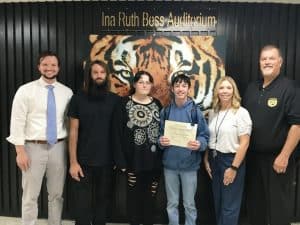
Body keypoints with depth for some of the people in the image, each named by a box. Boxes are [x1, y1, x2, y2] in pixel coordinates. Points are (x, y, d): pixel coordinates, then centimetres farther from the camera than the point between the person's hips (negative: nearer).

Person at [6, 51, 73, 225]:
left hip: (59, 147, 3)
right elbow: (17, 121, -6)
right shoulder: (26, 90, -4)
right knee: (30, 196, 10)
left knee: (57, 194, 16)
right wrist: (20, 151, -10)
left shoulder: (67, 92, 4)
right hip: (34, 147, -2)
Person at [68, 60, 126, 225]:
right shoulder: (78, 99, -3)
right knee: (82, 204, 6)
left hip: (106, 161, 2)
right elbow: (73, 131, -4)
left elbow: (118, 130, 3)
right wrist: (73, 162, -8)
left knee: (102, 201, 15)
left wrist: (120, 159, -2)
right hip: (83, 161, -1)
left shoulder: (115, 100, 1)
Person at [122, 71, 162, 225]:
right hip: (133, 157, -3)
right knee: (134, 193, 9)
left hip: (153, 157, 3)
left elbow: (163, 129, 12)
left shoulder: (157, 104, 8)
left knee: (151, 194, 13)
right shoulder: (125, 103, -4)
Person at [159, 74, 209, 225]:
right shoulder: (165, 111, 0)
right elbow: (159, 134, 8)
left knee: (189, 204, 14)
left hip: (189, 164, -2)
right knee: (172, 203, 18)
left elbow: (205, 136, -4)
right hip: (169, 163, 2)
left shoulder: (195, 111, -7)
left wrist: (199, 144, -25)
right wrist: (161, 141, -14)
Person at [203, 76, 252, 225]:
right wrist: (206, 160, 6)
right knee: (217, 201, 19)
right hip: (214, 159, 6)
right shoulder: (213, 112, 6)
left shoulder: (241, 113, -12)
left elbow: (244, 143, -14)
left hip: (231, 160, -5)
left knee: (229, 205, 8)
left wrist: (234, 167, -16)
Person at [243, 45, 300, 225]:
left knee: (278, 204, 7)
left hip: (277, 157, -5)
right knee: (255, 202, 16)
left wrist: (284, 156, -17)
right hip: (253, 156, 6)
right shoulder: (252, 89, 10)